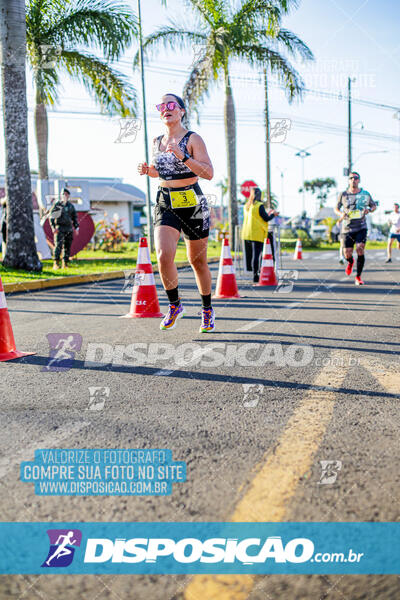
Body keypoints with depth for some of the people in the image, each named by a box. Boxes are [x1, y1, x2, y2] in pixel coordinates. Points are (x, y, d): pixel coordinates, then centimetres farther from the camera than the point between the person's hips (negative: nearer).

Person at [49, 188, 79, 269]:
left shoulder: (71, 206, 12)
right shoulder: (56, 205, 0)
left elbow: (74, 217, 19)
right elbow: (51, 216, -2)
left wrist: (76, 227, 11)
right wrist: (53, 227, -11)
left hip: (69, 229, 4)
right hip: (59, 229, -4)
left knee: (67, 247, 5)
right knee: (58, 245, -15)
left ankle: (65, 264, 11)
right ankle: (56, 264, -18)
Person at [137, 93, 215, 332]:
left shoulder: (193, 139, -5)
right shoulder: (157, 142, 11)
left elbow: (209, 173, -13)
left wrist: (183, 157, -23)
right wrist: (148, 170, 5)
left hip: (193, 203, -3)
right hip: (165, 203, 3)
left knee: (198, 260, 6)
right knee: (164, 256, -18)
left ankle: (208, 310, 25)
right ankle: (175, 305, 4)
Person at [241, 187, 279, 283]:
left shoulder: (246, 206, 10)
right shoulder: (259, 205, -10)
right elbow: (266, 218, -8)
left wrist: (267, 214, 26)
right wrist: (273, 214, 12)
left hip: (246, 234, 6)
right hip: (257, 234, -6)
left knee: (249, 255, 13)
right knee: (256, 255, -6)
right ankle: (255, 275, -8)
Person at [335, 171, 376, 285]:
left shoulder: (365, 194, 4)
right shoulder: (343, 194, 2)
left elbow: (374, 206, 17)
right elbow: (336, 208, 13)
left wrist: (369, 209, -6)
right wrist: (341, 214, -10)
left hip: (361, 228, 0)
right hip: (347, 228, 0)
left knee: (360, 250, -17)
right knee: (347, 254, -3)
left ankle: (358, 277, -2)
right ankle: (350, 262, 38)